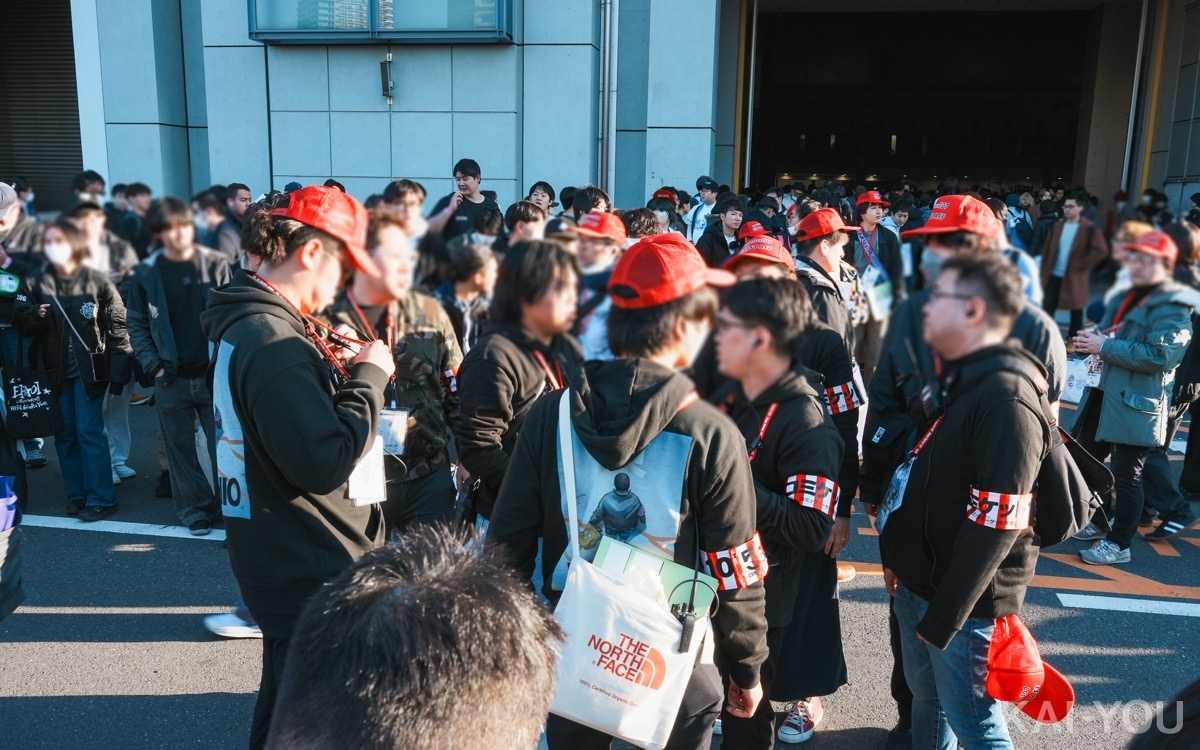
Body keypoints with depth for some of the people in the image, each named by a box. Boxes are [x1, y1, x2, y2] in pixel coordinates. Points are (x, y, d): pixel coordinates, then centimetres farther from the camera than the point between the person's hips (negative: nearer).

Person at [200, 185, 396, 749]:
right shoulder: (271, 340, -24)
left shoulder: (247, 322, 8)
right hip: (309, 575, -10)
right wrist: (366, 378, -17)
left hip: (287, 563, 10)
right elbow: (325, 463, -28)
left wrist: (338, 370, 4)